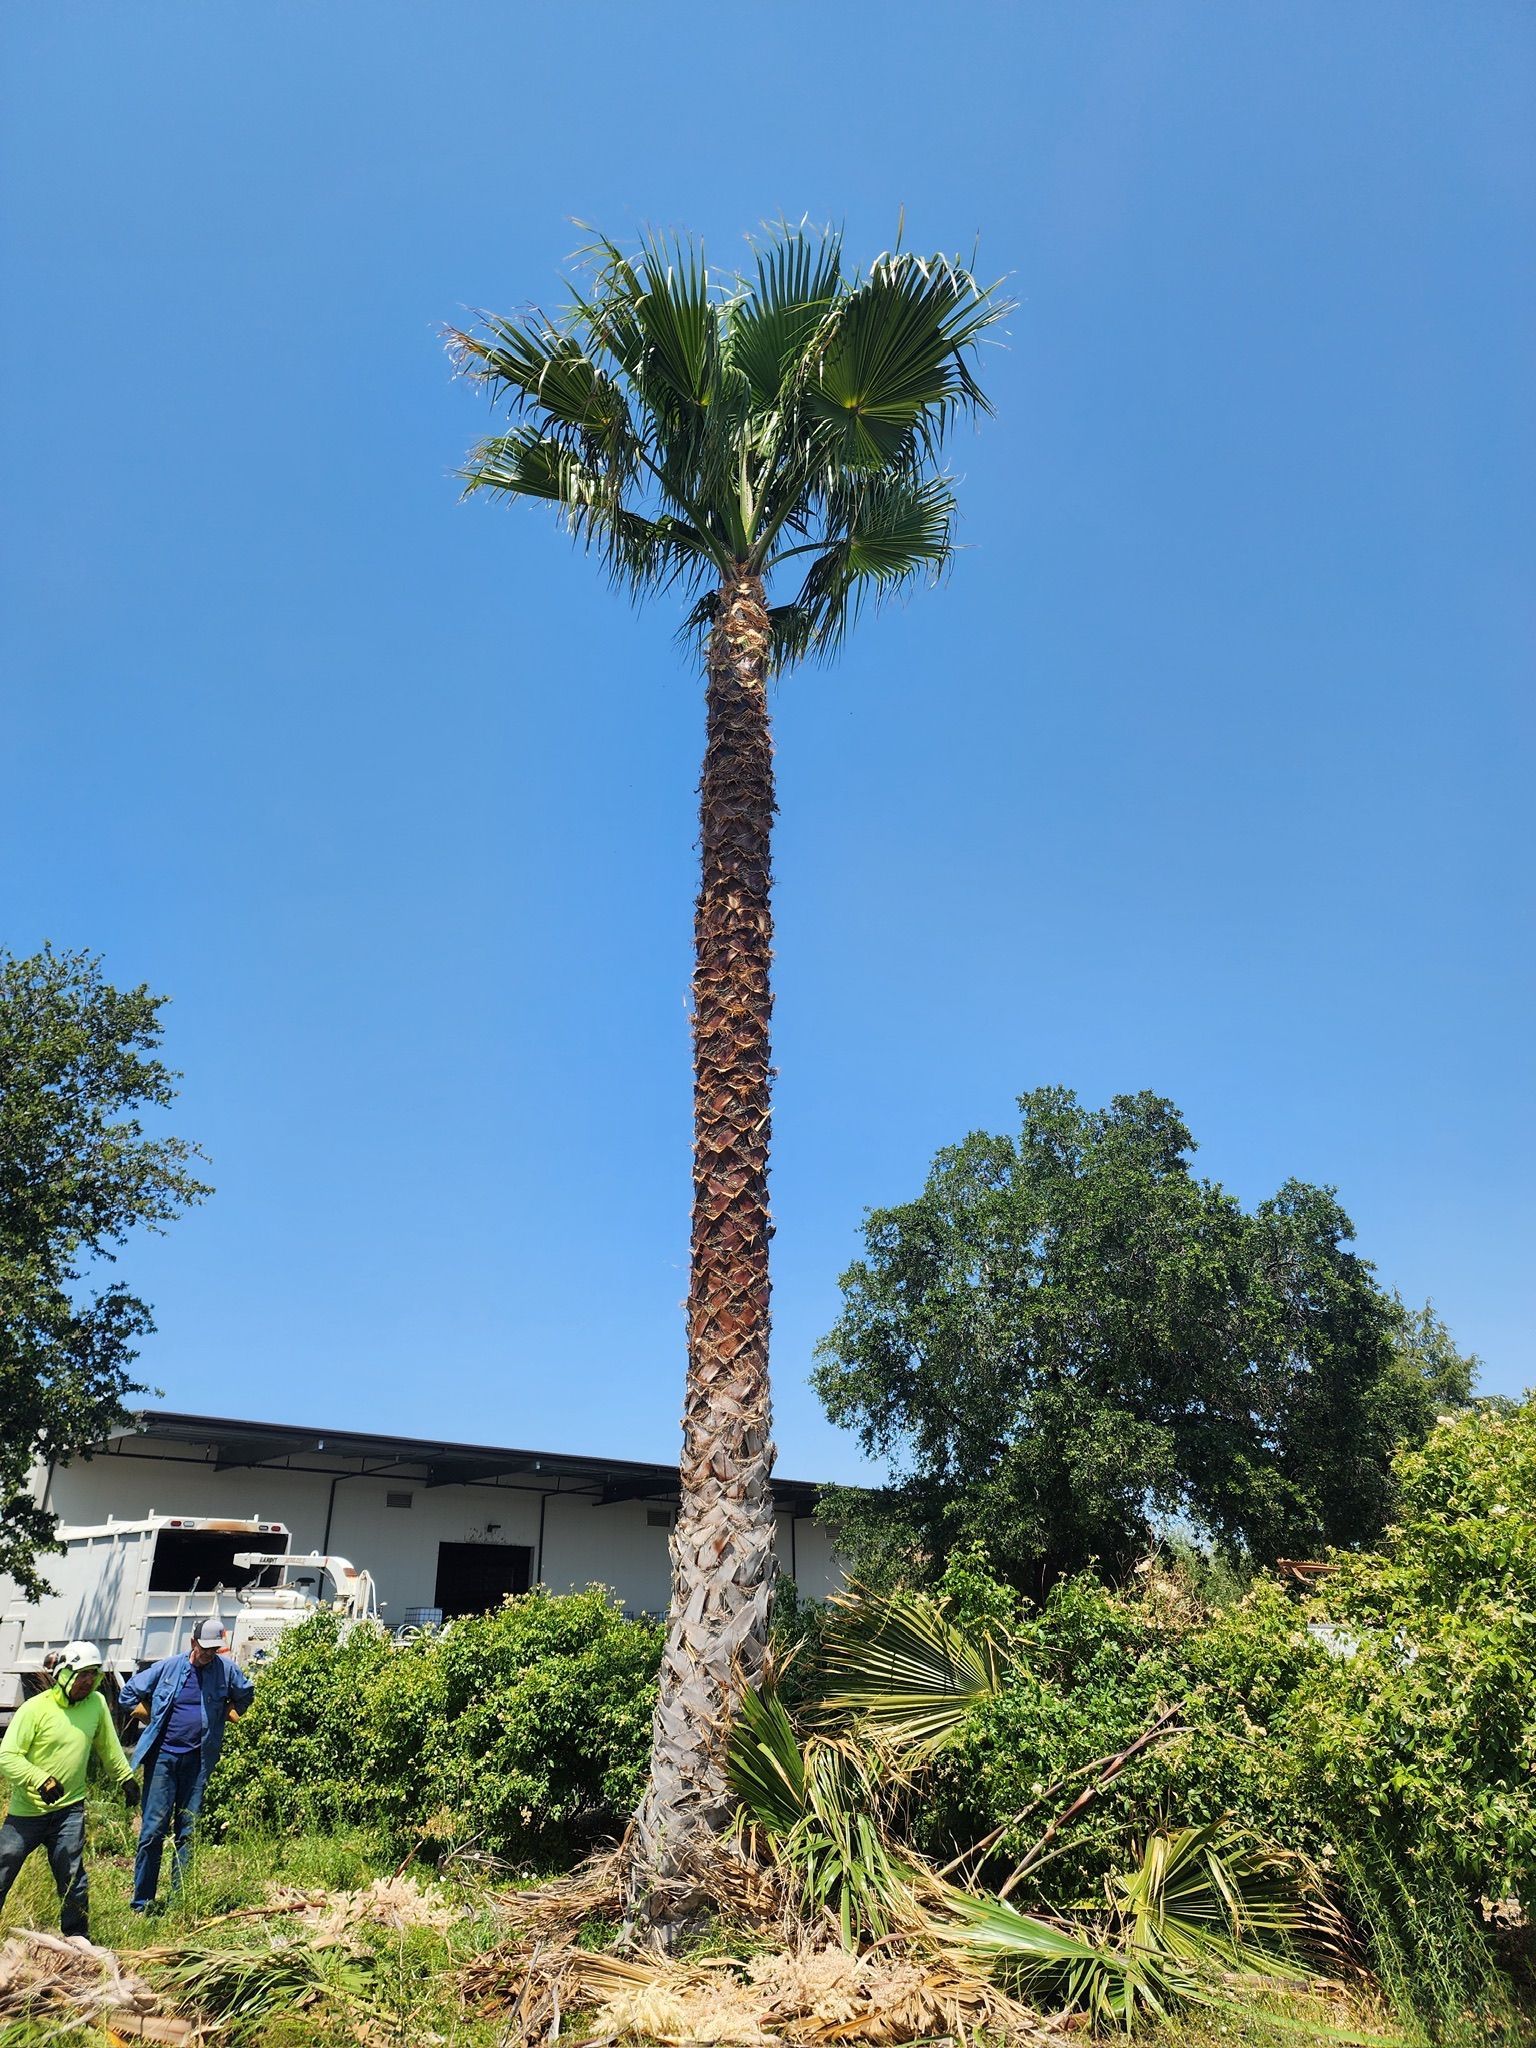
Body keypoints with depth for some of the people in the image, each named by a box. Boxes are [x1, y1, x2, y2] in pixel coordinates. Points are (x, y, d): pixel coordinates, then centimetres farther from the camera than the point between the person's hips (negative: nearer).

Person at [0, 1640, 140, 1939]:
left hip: (70, 1810, 2)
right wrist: (40, 1780, -28)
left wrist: (126, 1777, 18)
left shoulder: (96, 1703, 0)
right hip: (26, 1811, -2)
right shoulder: (34, 1708, -14)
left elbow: (108, 1747, 15)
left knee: (72, 1879, -1)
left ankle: (77, 1937, 15)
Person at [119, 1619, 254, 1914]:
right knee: (153, 1830, -3)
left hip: (198, 1760, 1)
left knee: (188, 1832, 7)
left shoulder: (227, 1670, 0)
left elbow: (246, 1695, 18)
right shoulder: (168, 1667, -3)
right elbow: (130, 1693, 10)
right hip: (163, 1756, -1)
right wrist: (155, 1719, 6)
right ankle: (141, 1903, 5)